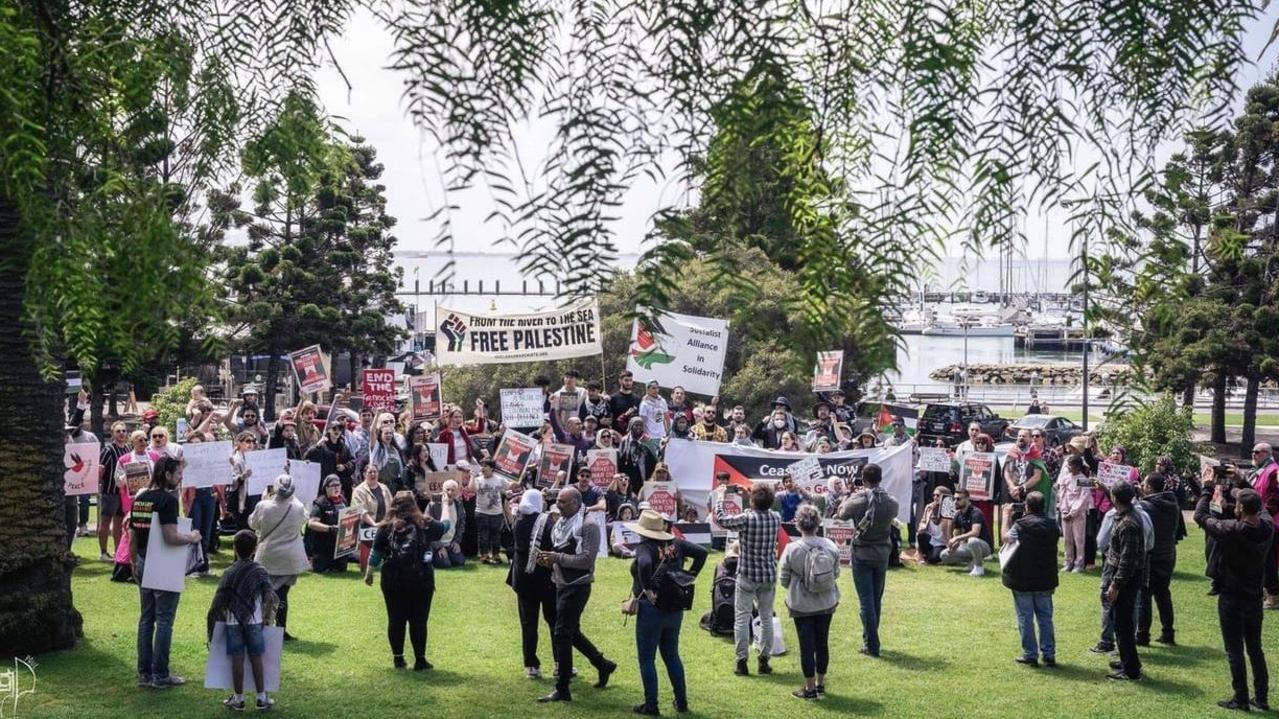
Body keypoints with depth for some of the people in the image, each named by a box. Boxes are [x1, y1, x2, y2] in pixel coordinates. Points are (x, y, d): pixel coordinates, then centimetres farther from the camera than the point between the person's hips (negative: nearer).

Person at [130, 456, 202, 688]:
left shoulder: (140, 498, 8)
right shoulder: (168, 499, -16)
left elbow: (132, 536, 13)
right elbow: (170, 537, -24)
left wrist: (134, 562, 22)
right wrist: (192, 538, -7)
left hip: (143, 565, 8)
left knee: (146, 618, 14)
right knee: (164, 620, 0)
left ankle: (144, 673, 17)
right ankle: (160, 675, 3)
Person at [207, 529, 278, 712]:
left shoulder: (229, 573, -2)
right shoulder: (260, 571, -4)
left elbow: (219, 601, -5)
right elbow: (269, 597, -12)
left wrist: (221, 616, 8)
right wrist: (267, 617, -1)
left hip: (233, 622, 0)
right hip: (254, 621, 0)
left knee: (237, 660, 4)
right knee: (256, 659, 7)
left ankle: (238, 699, 11)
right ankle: (262, 698, 12)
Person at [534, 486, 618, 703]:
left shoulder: (588, 526, -16)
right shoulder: (561, 523, 10)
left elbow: (587, 560, -21)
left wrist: (557, 557, -23)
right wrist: (548, 559, -2)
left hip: (577, 587, -9)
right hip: (563, 585, 9)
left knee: (562, 635, -7)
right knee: (572, 633, 17)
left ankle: (562, 690, 1)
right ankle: (603, 665, 36)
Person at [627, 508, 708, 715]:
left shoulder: (645, 547, -16)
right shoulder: (676, 544, 3)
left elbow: (645, 564, -37)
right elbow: (701, 553, 6)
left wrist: (647, 589, -25)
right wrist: (690, 575, 7)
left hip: (651, 609, -7)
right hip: (675, 610, 7)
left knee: (647, 659, 5)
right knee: (672, 655, 20)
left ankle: (651, 705, 7)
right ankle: (682, 701, 24)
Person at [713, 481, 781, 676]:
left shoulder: (746, 519, -18)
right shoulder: (776, 518, -4)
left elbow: (720, 519, -6)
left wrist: (721, 495, 7)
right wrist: (745, 495, 18)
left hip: (747, 576, -4)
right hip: (769, 576, 4)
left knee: (742, 618, 4)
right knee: (766, 617, 13)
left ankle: (742, 662, 4)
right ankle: (764, 660, 17)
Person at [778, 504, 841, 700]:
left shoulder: (792, 550, -17)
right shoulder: (831, 547, -9)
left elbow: (784, 580, -8)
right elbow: (836, 573, 2)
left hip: (802, 605, -3)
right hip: (826, 603, 3)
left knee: (807, 645, 5)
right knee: (822, 643, 16)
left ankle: (809, 688, 11)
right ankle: (820, 683, 29)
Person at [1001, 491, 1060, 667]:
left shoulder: (1021, 525, -17)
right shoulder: (1051, 524, -3)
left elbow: (1006, 538, -1)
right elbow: (1059, 533, 20)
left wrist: (1006, 516, 10)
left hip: (1023, 580, -4)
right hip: (1045, 580, 4)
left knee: (1025, 618, 5)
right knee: (1045, 617, 12)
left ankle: (1030, 655, 7)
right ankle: (1049, 654, 13)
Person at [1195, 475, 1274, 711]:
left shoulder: (1231, 530, -26)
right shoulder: (1267, 527, -10)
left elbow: (1200, 516, -12)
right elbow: (1253, 504, 12)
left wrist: (1208, 490, 2)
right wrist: (1228, 491, 15)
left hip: (1231, 599, -6)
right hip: (1255, 598, 6)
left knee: (1235, 651, 4)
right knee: (1255, 649, 16)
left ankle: (1241, 699, 7)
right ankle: (1262, 698, 21)